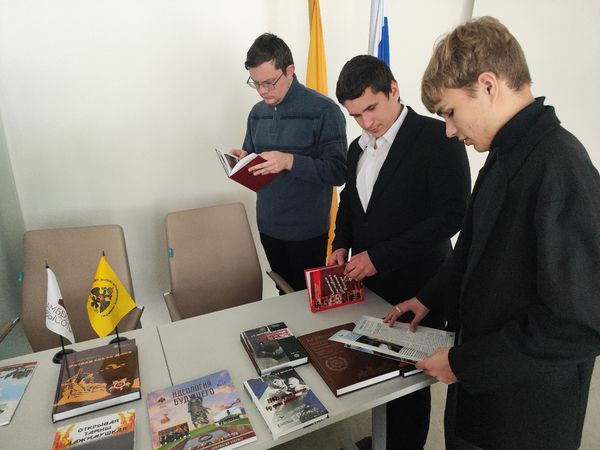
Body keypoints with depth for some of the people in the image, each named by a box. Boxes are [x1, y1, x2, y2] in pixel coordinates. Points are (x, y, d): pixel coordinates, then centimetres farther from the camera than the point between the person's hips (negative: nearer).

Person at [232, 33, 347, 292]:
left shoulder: (324, 110, -13)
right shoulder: (257, 112, 7)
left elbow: (338, 171, -17)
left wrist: (290, 161, -29)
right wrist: (242, 159, -6)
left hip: (307, 230, -5)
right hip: (268, 226, 6)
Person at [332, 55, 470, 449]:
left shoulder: (438, 137, -13)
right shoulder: (358, 148, 9)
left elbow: (452, 214, -19)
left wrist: (380, 257, -21)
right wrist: (342, 244, 0)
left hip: (416, 292, -6)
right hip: (369, 285, 6)